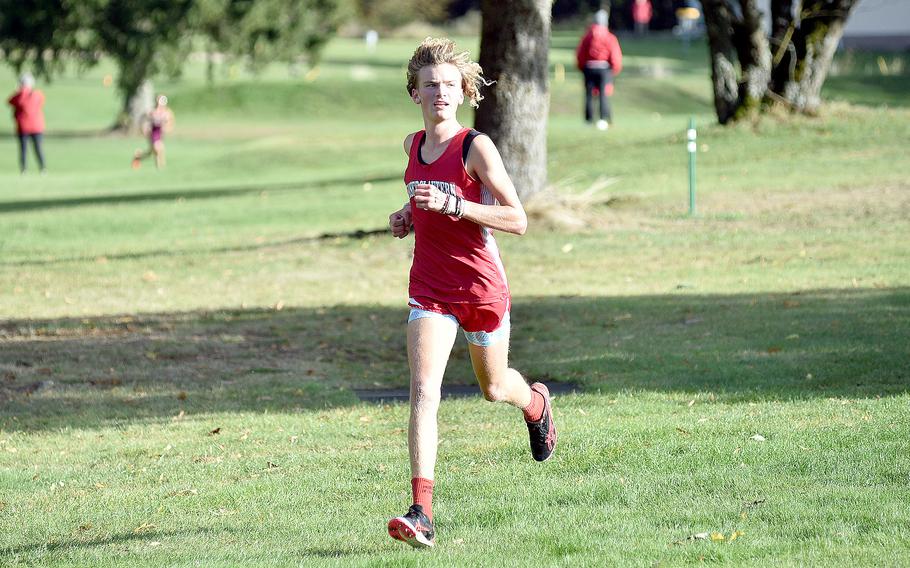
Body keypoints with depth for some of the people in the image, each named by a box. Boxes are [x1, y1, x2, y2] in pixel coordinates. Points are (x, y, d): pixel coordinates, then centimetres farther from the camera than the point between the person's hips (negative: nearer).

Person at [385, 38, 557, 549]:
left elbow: (518, 220, -17)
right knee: (424, 392, -14)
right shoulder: (414, 146, 5)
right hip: (430, 289, 3)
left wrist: (450, 205, -27)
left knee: (494, 387, 18)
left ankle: (537, 404, 58)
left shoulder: (476, 147, -14)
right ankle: (422, 516, -22)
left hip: (482, 286, -3)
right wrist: (410, 213, 6)